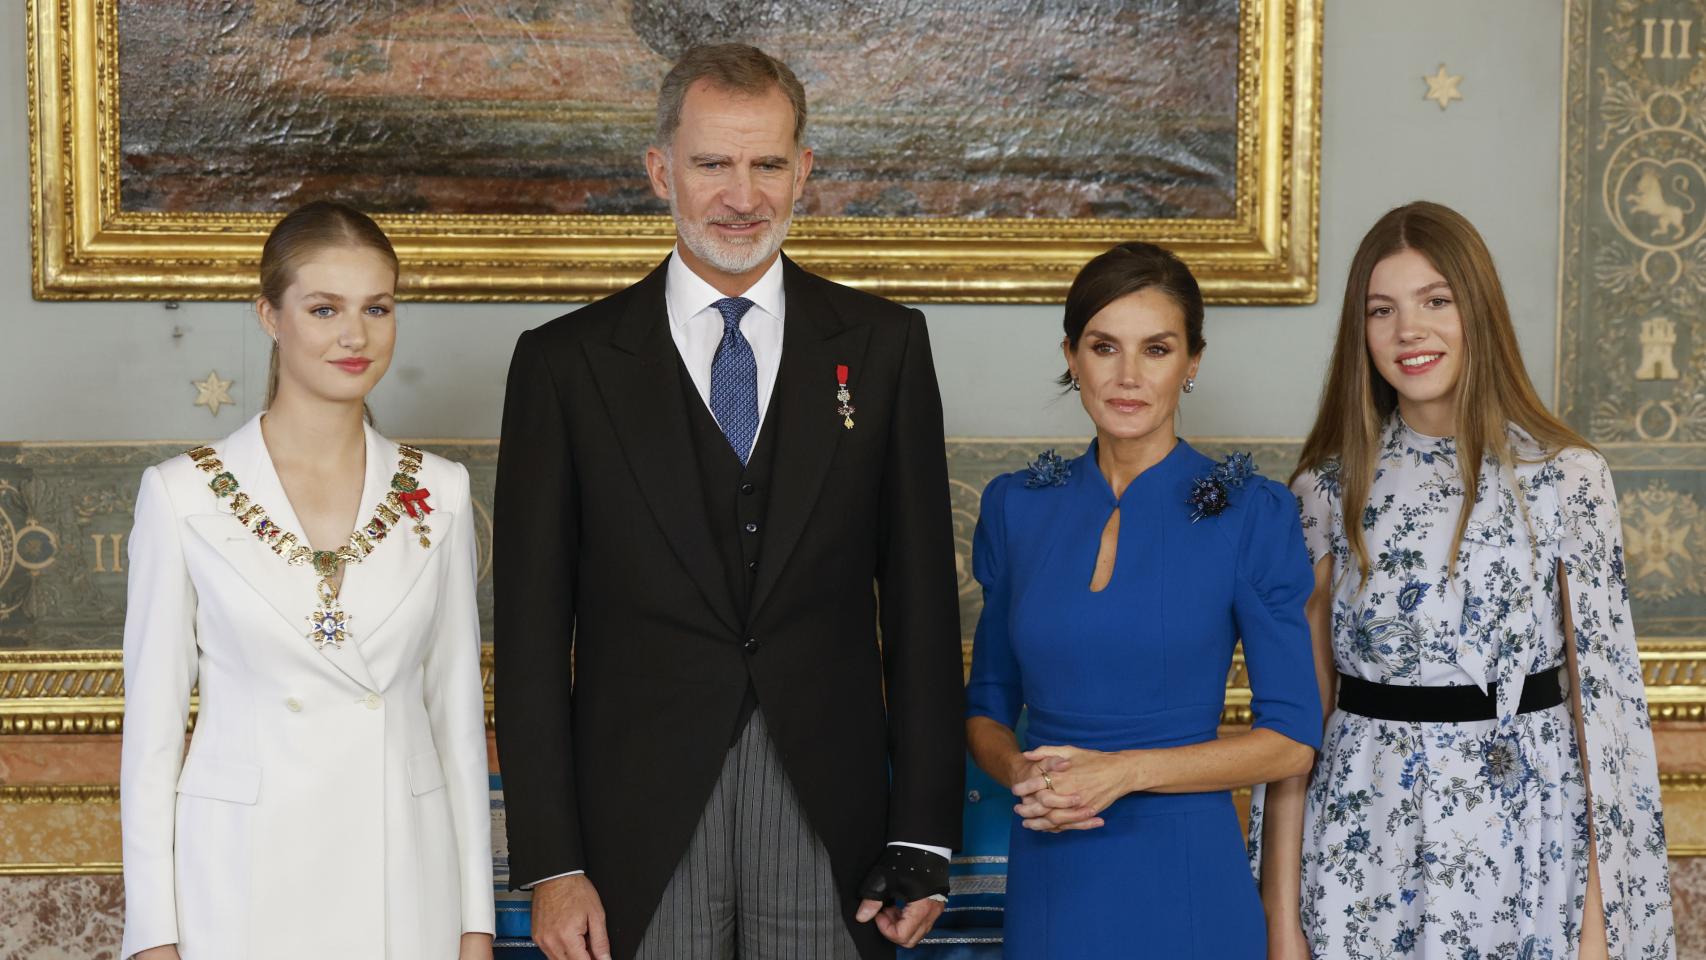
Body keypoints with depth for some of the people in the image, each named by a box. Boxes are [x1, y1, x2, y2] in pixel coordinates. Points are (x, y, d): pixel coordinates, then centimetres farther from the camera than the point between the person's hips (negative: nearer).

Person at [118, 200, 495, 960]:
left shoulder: (439, 493, 3)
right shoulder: (183, 496, -4)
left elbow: (458, 713, 6)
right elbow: (152, 725, -1)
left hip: (402, 877, 2)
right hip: (243, 879, -2)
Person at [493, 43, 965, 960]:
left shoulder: (884, 345, 5)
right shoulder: (565, 362, 2)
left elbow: (921, 602, 4)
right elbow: (531, 632, 1)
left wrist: (923, 838, -1)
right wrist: (550, 864, -5)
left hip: (828, 817, 1)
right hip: (639, 820, -1)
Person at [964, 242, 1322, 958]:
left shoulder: (1250, 513, -6)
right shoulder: (1014, 508, 3)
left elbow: (1293, 738, -6)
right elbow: (987, 705, 11)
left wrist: (1127, 771, -16)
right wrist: (1020, 771, -10)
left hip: (1186, 878, -3)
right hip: (1047, 875, 3)